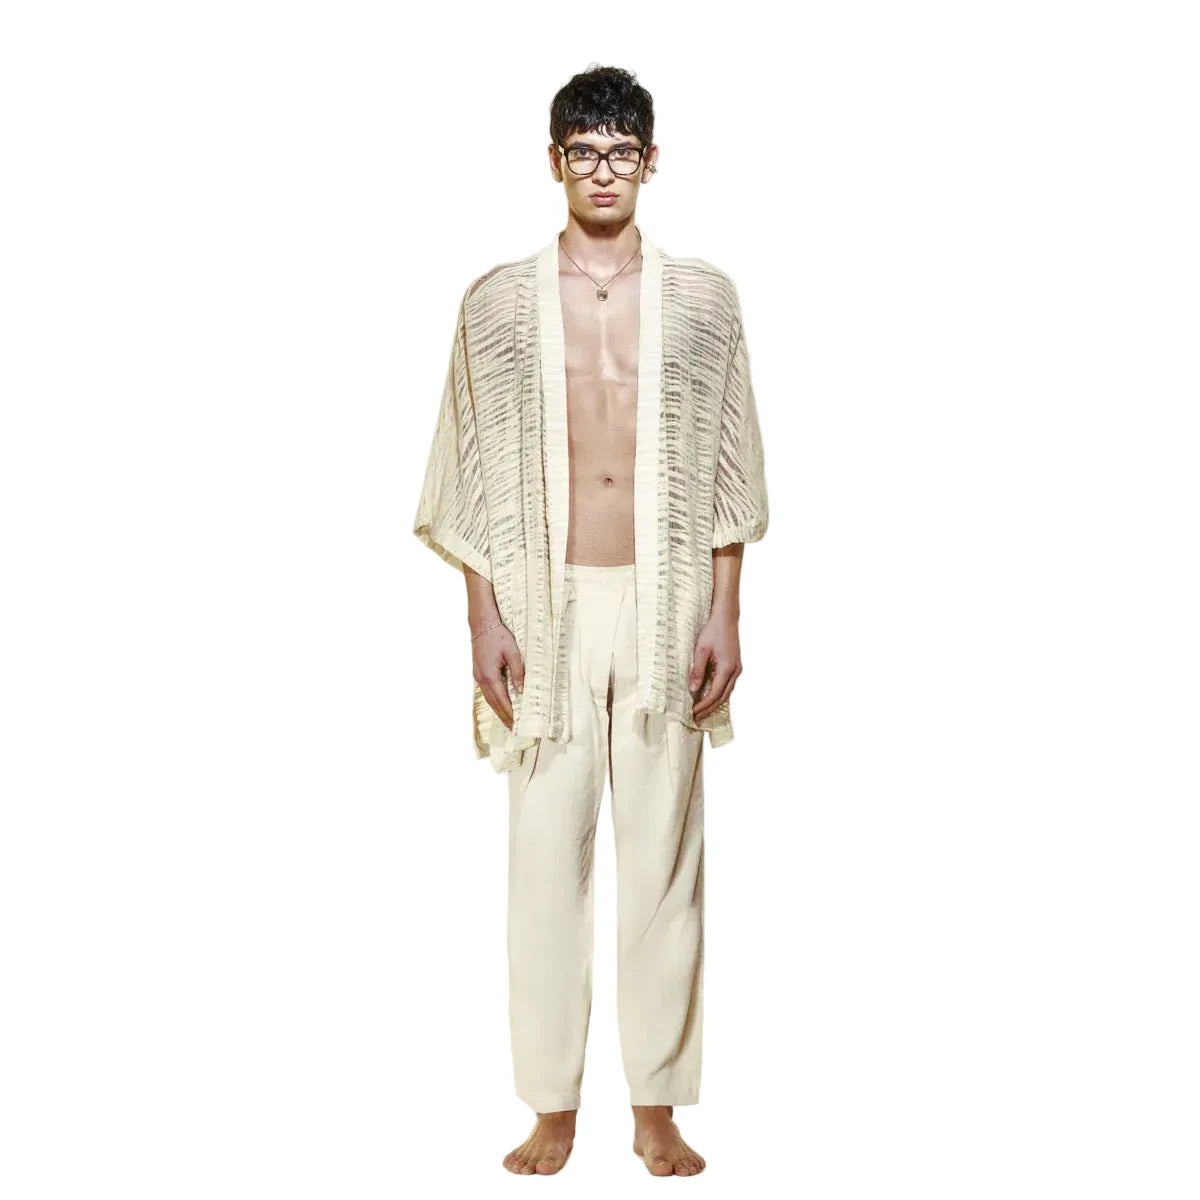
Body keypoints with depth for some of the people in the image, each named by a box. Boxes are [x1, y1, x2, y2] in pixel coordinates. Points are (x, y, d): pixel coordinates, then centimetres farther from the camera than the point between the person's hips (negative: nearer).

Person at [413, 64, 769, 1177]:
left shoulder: (702, 297, 4)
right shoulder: (498, 300, 2)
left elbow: (728, 471, 4)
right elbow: (474, 475, 2)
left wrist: (723, 617, -2)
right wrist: (484, 619, -5)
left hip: (665, 604, 1)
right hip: (546, 604, 0)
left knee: (663, 855, 6)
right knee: (545, 854, 4)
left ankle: (657, 1107, 19)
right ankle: (552, 1108, 18)